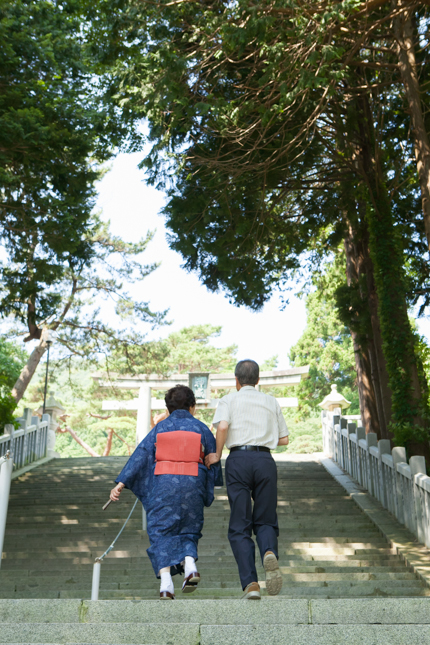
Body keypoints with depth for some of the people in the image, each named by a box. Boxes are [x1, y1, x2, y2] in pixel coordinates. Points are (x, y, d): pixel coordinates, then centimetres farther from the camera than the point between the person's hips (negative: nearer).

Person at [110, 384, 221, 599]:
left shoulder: (159, 428, 8)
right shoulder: (201, 428, 8)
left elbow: (140, 456, 2)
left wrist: (121, 483, 1)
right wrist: (209, 490, 27)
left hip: (163, 484, -1)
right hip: (192, 484, 1)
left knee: (161, 532, 6)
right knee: (188, 531, 16)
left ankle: (166, 581, -10)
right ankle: (189, 563, -11)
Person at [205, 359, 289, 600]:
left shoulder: (229, 399, 10)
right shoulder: (272, 402, 18)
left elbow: (223, 426, -10)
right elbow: (284, 439, 17)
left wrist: (217, 454, 2)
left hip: (239, 458, -2)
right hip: (265, 459, 2)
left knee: (240, 527, 5)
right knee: (265, 521, 12)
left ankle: (251, 584, -6)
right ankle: (270, 553, -20)